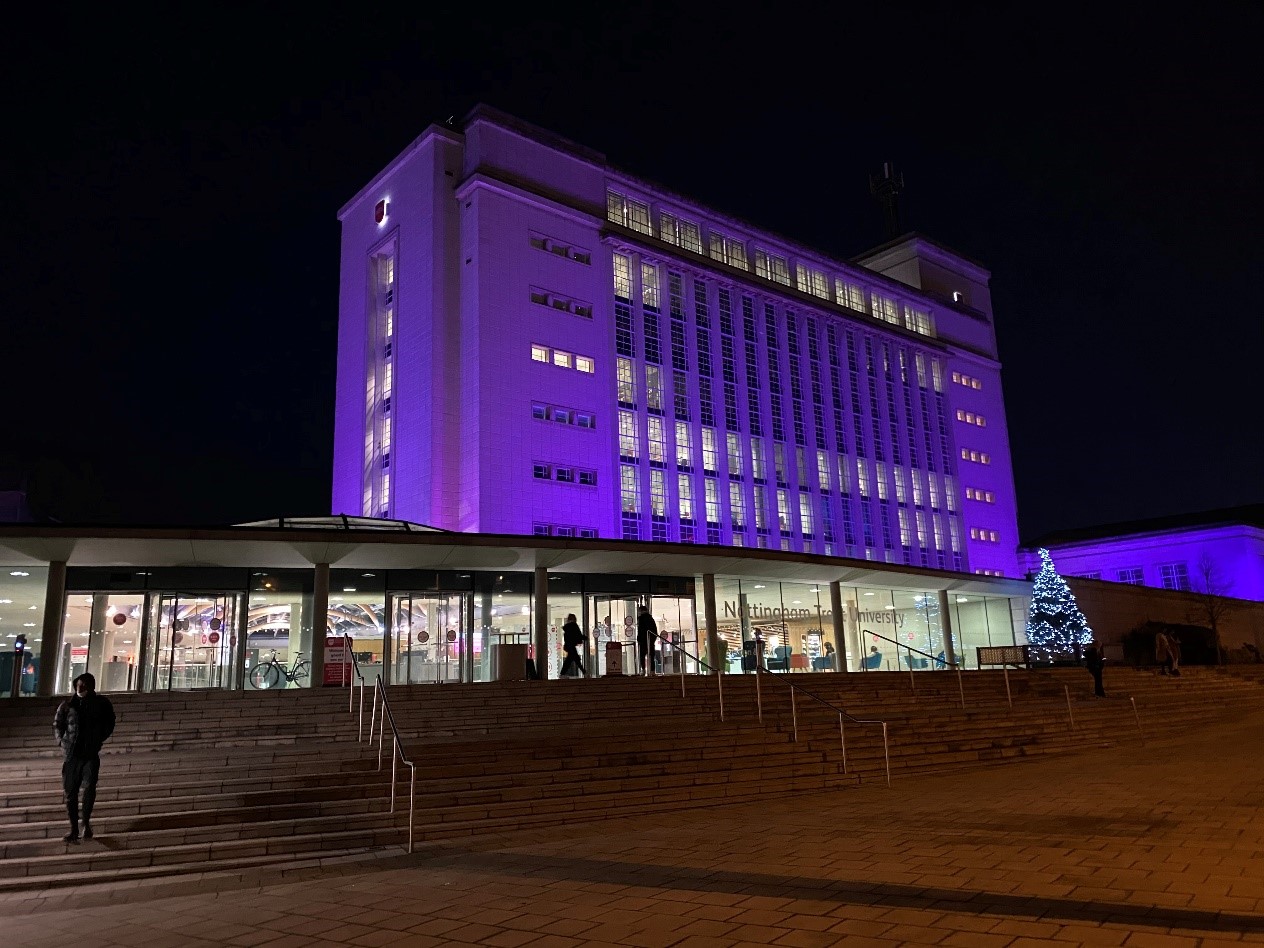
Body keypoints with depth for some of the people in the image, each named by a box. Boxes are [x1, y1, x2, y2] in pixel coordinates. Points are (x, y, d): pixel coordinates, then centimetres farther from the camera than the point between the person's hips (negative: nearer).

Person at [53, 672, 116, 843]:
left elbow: (109, 725, 13)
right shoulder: (67, 705, 3)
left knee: (89, 787, -18)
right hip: (72, 754, 2)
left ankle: (86, 821, 3)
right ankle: (74, 829, 18)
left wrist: (99, 740, 3)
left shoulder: (101, 704, 0)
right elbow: (57, 725, 15)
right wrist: (61, 741, 2)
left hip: (91, 754, -2)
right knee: (71, 792, 6)